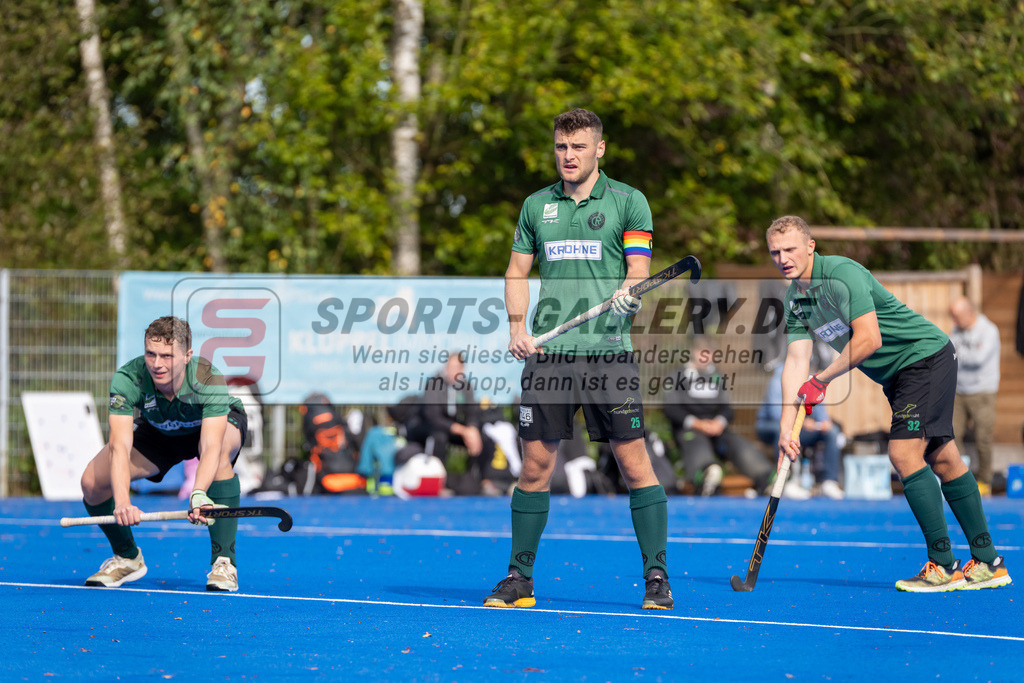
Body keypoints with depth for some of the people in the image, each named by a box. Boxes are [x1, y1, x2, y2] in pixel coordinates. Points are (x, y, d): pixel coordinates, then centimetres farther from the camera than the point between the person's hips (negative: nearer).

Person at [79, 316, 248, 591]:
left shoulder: (209, 379, -39)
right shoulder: (127, 379, -35)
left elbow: (211, 447, -49)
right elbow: (120, 447, -43)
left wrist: (198, 494, -68)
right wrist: (122, 502, -60)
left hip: (222, 423, -3)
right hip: (159, 432, 3)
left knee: (221, 450, -39)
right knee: (93, 481, -16)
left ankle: (223, 562, -30)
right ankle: (127, 558, 13)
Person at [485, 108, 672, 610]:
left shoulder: (628, 201, 3)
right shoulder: (536, 205, 13)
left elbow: (638, 270, -2)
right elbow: (517, 273, 18)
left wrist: (629, 293, -25)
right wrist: (517, 327, 2)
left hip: (609, 352, -3)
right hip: (547, 353, 3)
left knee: (634, 464, -4)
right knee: (535, 465, 3)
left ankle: (656, 578, 4)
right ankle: (519, 579, 12)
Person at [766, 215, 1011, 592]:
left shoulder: (843, 273, -23)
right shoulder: (794, 299, 3)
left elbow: (868, 340, -29)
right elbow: (796, 360, -3)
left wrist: (820, 381, -19)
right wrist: (786, 424, -14)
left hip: (926, 355, -9)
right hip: (895, 374, 9)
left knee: (904, 453, -17)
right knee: (943, 459, 9)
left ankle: (944, 566, -13)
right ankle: (988, 563, 12)